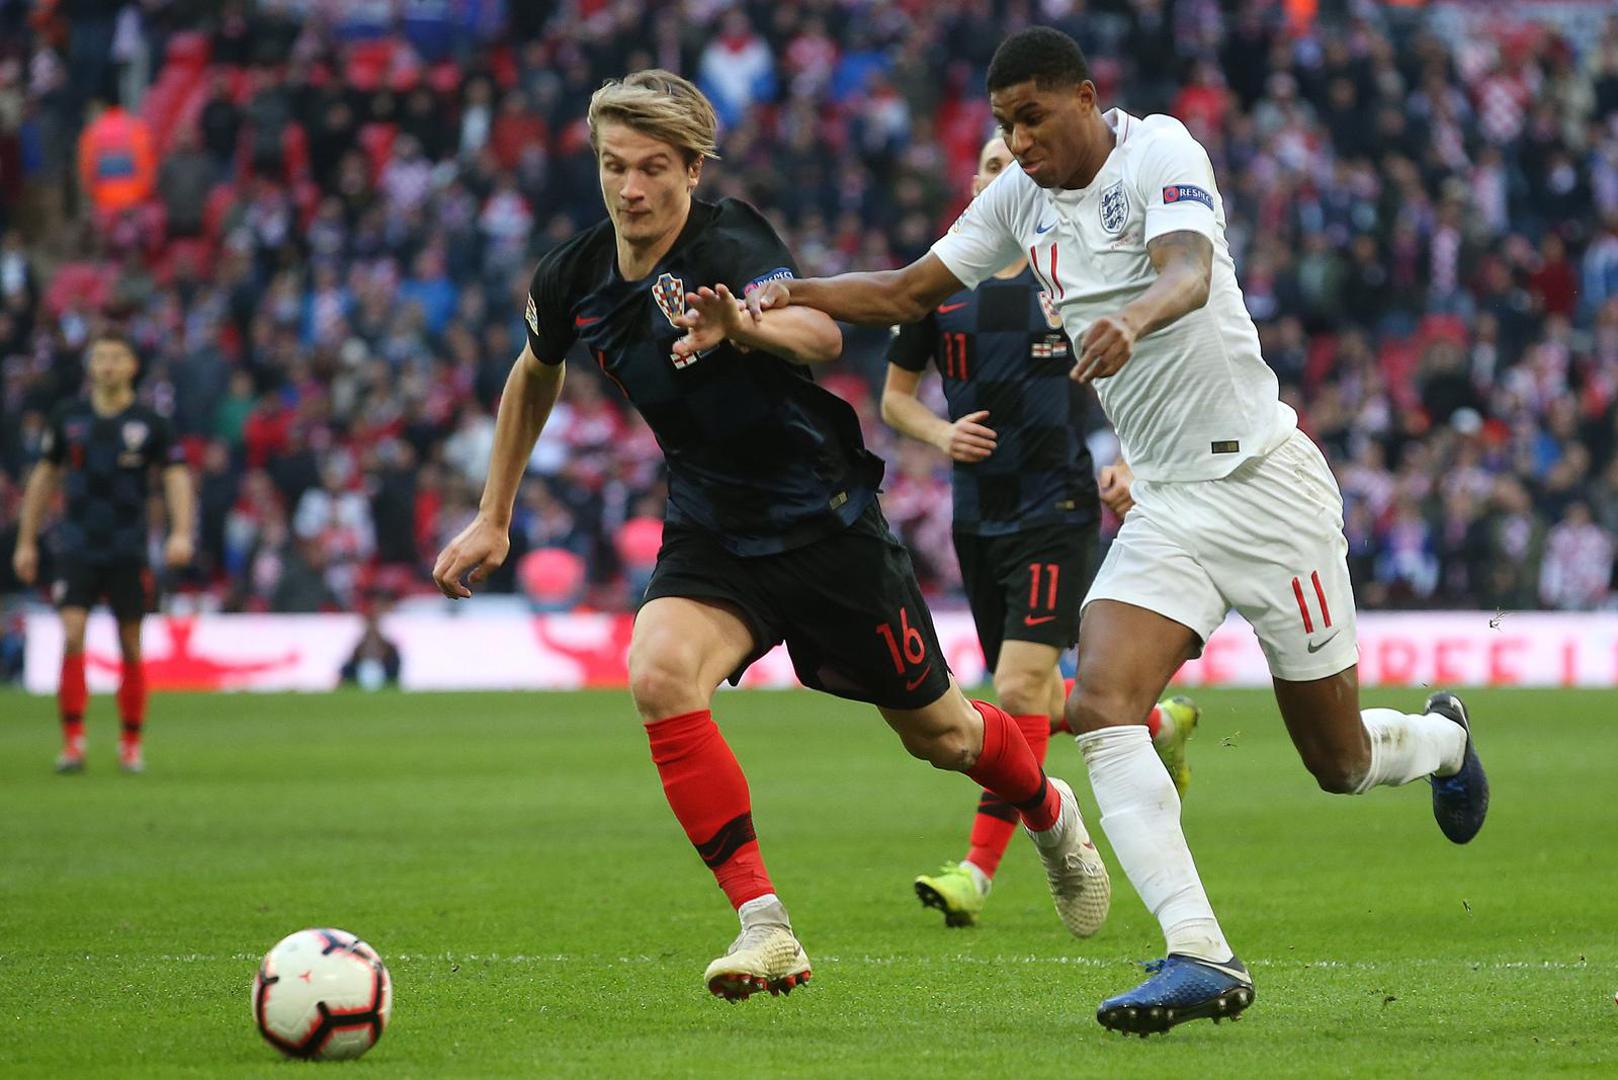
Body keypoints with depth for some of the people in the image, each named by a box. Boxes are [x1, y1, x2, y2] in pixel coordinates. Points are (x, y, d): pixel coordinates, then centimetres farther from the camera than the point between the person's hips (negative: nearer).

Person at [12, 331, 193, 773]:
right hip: (76, 549, 1)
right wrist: (26, 542, 12)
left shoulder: (149, 423, 0)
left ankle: (131, 744, 16)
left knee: (131, 649, 4)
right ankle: (73, 742, -11)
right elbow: (44, 476, 13)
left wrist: (181, 533, -18)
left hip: (128, 551, -1)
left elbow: (176, 475, -2)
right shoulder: (68, 417, 5)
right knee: (72, 638, -14)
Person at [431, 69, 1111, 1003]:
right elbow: (537, 374, 18)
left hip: (827, 522, -4)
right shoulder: (574, 280, -5)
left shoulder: (730, 244, -24)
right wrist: (495, 518, 18)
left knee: (938, 732, 10)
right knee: (659, 673, -27)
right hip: (712, 532, 4)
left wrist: (745, 327, -66)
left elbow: (821, 334, -45)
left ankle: (1050, 812, 46)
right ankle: (765, 925, -23)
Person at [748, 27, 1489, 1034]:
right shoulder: (1020, 199, 6)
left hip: (1267, 483, -6)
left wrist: (1131, 321, -53)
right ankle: (1201, 958, -25)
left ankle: (1442, 737, 44)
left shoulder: (1160, 149, -13)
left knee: (1340, 761, 6)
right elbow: (908, 292, 12)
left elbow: (1189, 272, -31)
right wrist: (792, 296, -5)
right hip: (1164, 506, 6)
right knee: (1102, 710, -20)